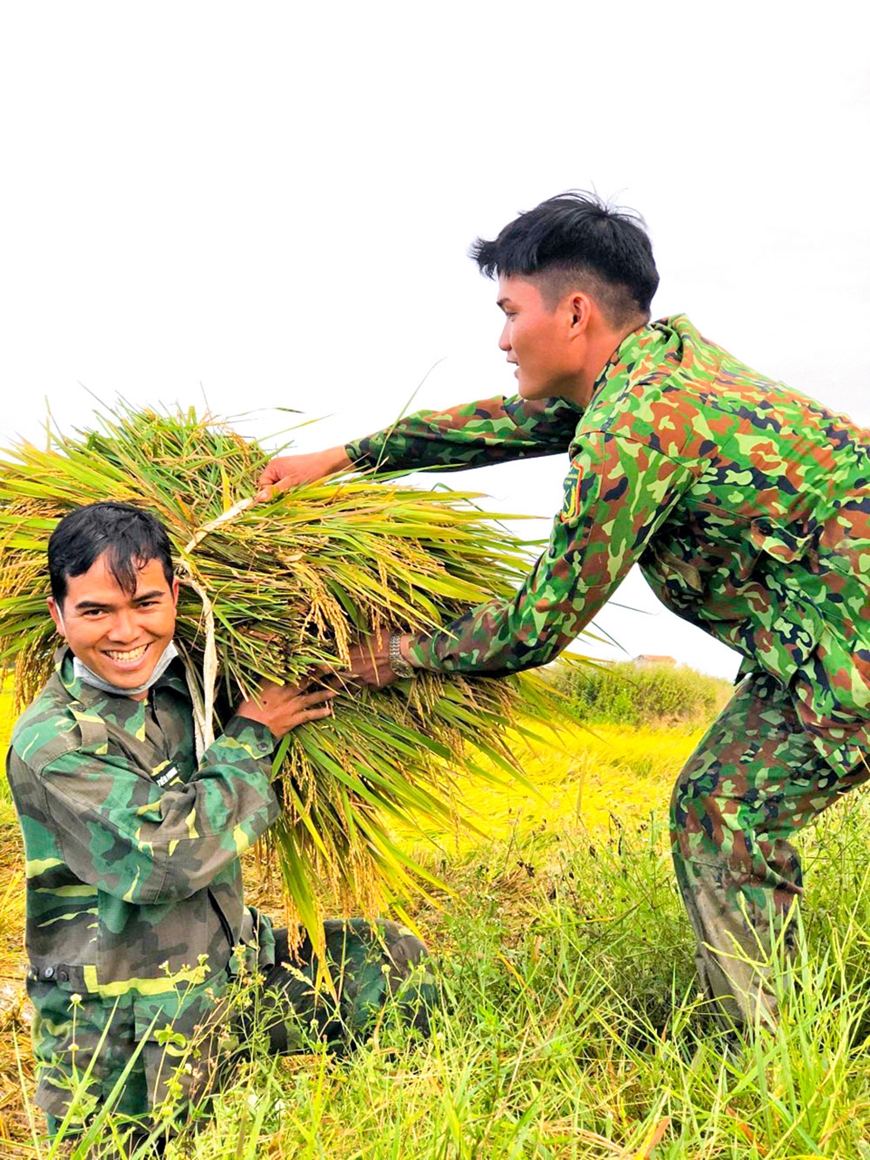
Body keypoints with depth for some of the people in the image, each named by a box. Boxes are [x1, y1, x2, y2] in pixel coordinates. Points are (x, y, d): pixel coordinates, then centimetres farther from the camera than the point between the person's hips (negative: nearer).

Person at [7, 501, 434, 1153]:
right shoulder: (50, 743, -21)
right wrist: (251, 735, -18)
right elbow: (167, 857, -29)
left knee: (395, 960, 7)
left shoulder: (185, 688, 1)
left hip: (234, 970, 7)